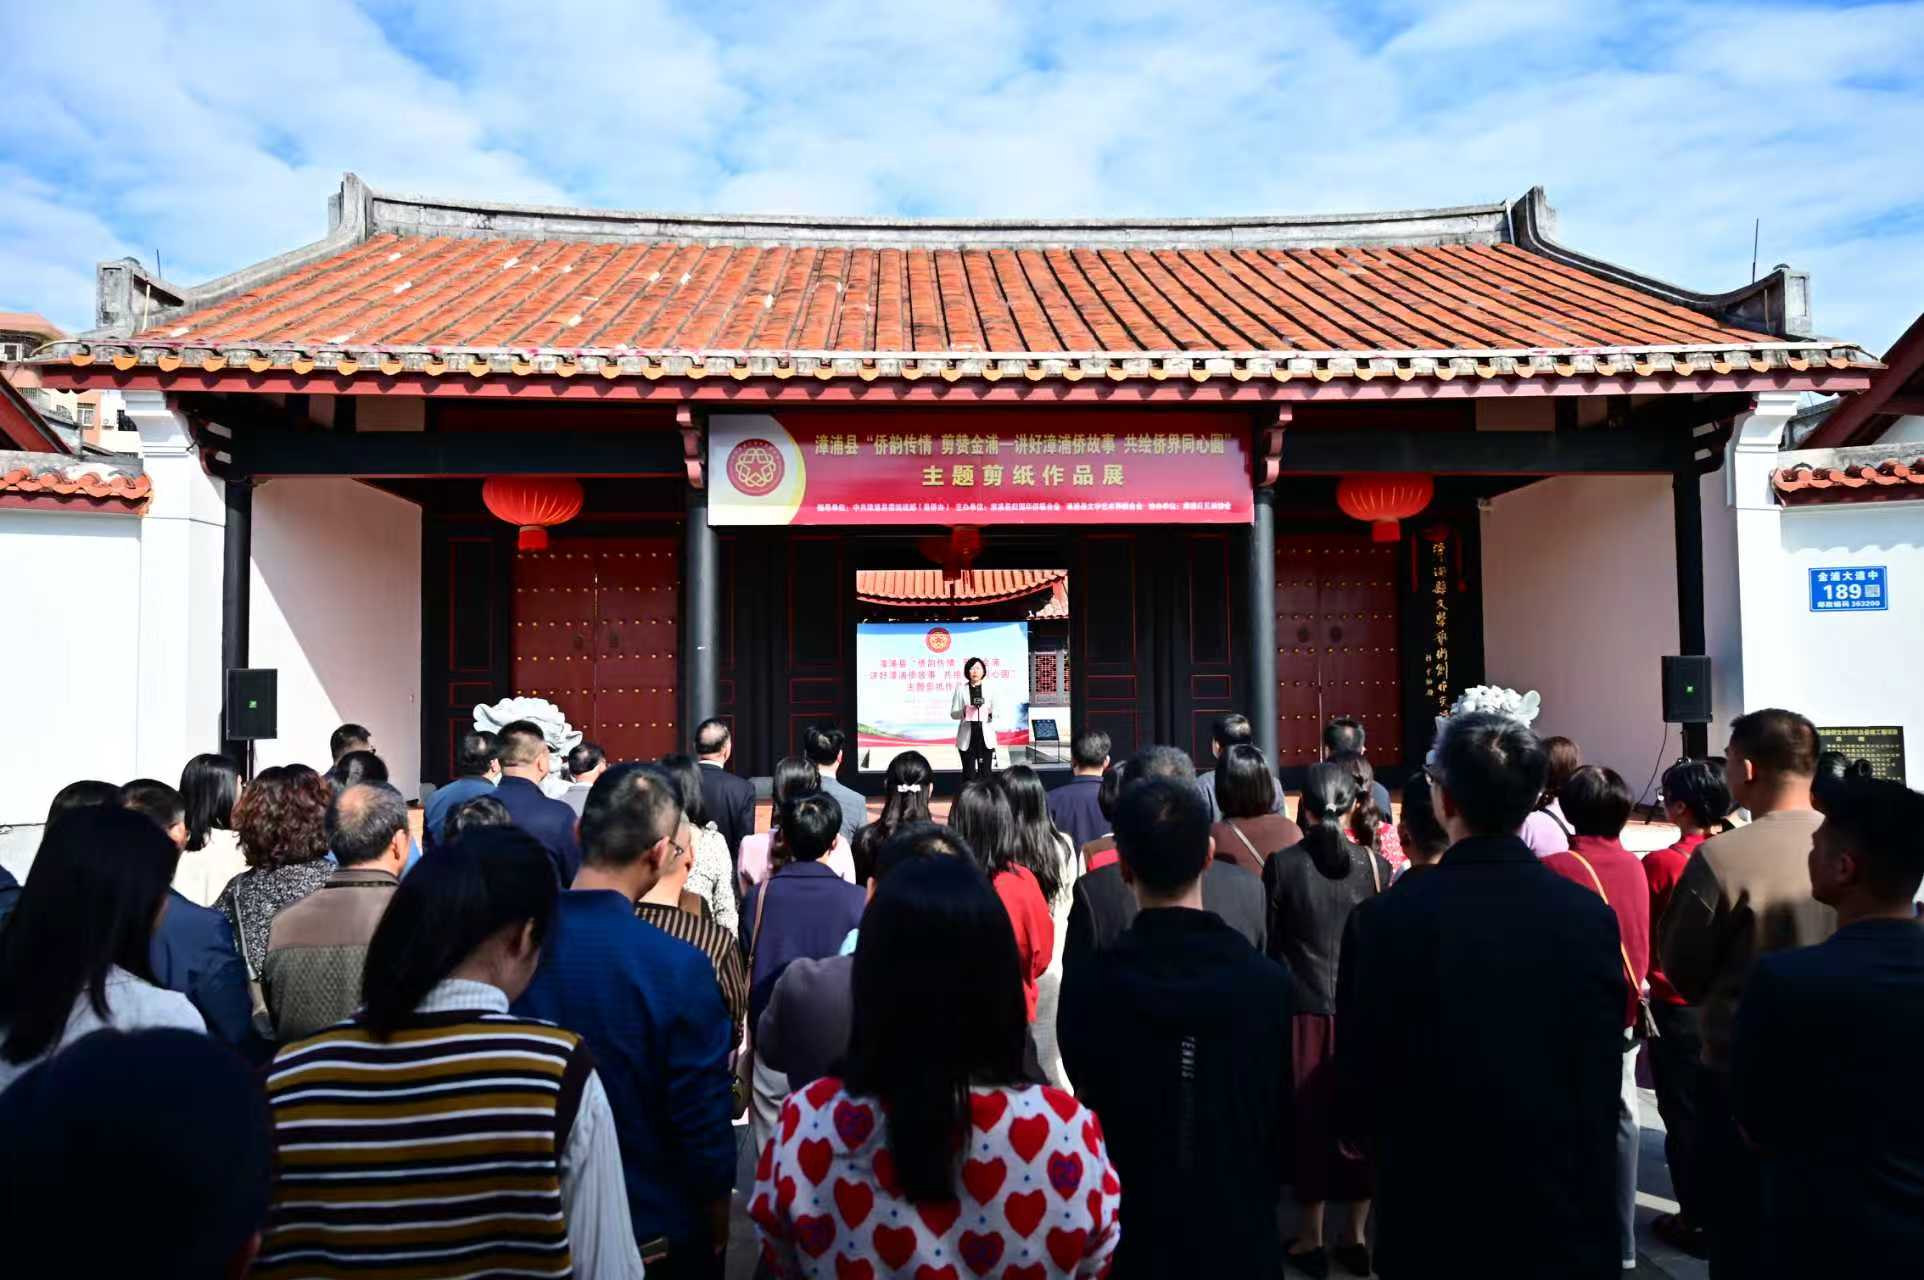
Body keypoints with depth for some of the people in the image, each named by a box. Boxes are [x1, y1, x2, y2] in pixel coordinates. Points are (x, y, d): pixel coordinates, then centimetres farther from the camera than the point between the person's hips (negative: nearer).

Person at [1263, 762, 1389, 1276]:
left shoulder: (1282, 863, -10)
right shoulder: (1375, 865, -6)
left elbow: (1269, 942, -4)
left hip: (1305, 1008, -2)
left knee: (1311, 1118, 9)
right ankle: (1357, 1237, 24)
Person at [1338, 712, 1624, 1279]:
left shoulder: (1396, 915, -18)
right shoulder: (1590, 914, -9)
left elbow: (1361, 1066, -11)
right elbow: (1602, 1073, -3)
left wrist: (1358, 1129, 12)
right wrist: (1591, 1198, 13)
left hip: (1437, 1210, -2)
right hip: (1564, 1213, 2)